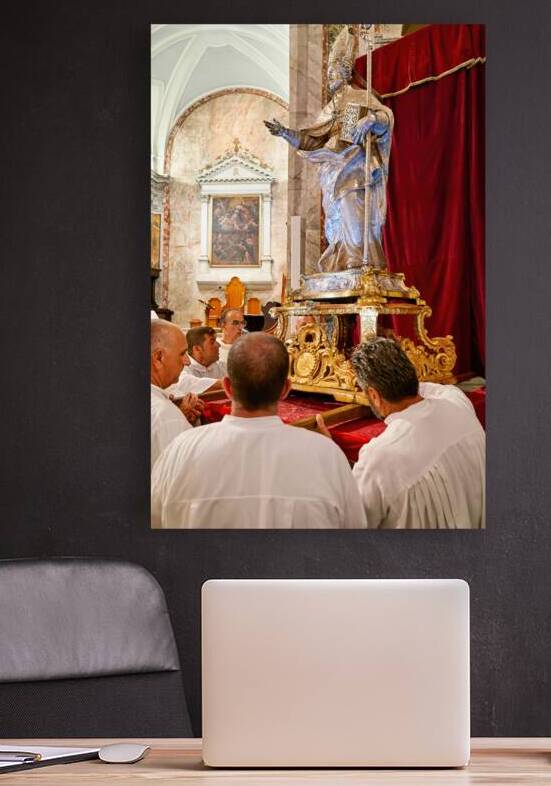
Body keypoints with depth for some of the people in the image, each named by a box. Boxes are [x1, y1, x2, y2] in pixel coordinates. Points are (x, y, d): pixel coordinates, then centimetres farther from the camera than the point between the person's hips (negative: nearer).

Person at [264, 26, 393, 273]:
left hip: (353, 171, -7)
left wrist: (369, 121, -32)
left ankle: (361, 266, -21)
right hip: (333, 173, 7)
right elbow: (312, 139, 16)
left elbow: (386, 116, -11)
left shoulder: (361, 98, 4)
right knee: (338, 224, 1)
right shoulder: (330, 109, 22)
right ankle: (342, 266, -1)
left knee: (352, 219, -18)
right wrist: (285, 133, 5)